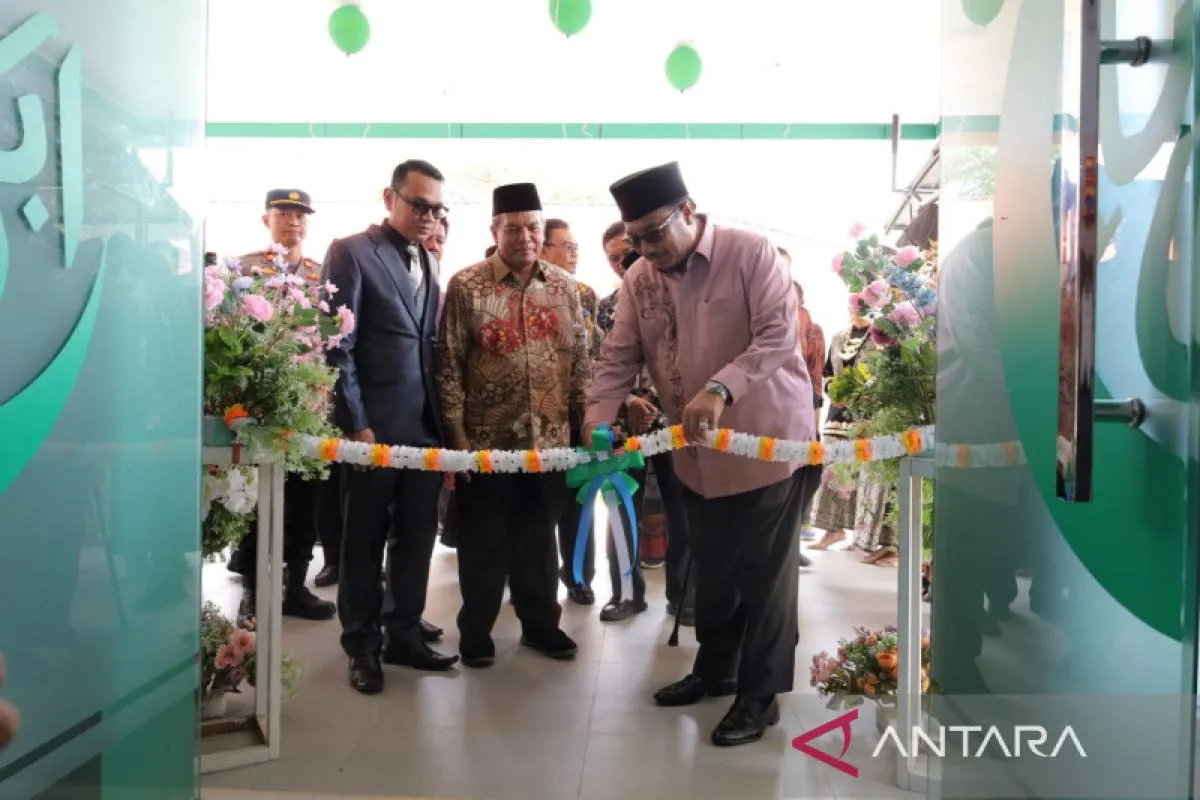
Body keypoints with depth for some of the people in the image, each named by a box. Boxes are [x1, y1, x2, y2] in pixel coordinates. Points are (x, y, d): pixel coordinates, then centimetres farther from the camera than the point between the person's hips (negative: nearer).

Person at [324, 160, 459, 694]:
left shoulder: (429, 263, 14)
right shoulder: (352, 252, -5)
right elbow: (337, 346, -10)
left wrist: (444, 418, 8)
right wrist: (356, 425, -13)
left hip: (426, 425, 6)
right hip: (375, 426, -6)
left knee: (417, 536, 12)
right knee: (365, 540, 7)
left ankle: (404, 635, 26)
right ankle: (362, 646, 22)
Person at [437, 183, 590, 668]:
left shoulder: (564, 285, 5)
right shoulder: (466, 286, -6)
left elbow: (580, 358, 8)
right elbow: (448, 365, -6)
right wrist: (457, 435, -9)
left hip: (550, 436, 3)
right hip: (487, 438, -3)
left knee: (540, 536, 16)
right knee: (484, 541, 9)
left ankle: (540, 622, 32)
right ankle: (475, 631, 26)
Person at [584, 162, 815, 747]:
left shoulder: (750, 253, -14)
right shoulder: (638, 280, 1)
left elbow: (778, 335, -22)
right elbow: (619, 358, 2)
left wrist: (720, 389, -36)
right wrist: (597, 418, -15)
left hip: (767, 438, -5)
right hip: (697, 451, 6)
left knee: (764, 572, 4)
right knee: (712, 568, 19)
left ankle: (760, 696, 19)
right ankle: (715, 668, 38)